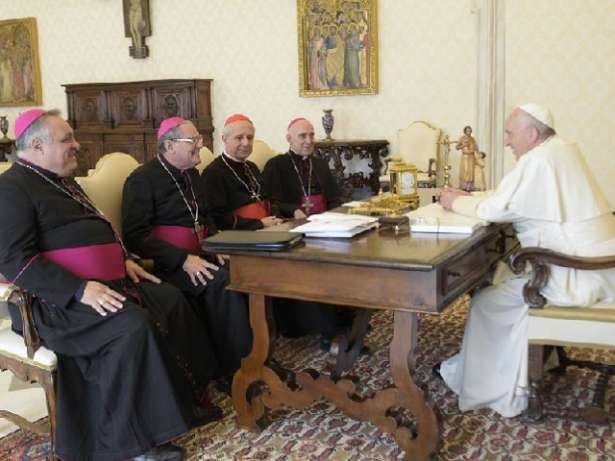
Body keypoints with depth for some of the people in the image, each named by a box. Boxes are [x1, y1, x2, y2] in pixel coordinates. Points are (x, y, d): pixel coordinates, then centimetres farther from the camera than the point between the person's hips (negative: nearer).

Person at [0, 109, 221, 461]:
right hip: (58, 299, -10)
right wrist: (80, 289, -30)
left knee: (171, 299, 3)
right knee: (134, 326, -29)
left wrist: (122, 261, 11)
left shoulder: (61, 181, 18)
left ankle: (185, 394, 10)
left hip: (102, 284, 10)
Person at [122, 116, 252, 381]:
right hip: (166, 264, -7)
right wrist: (183, 259, -24)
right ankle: (232, 369, -19)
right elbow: (136, 236, -15)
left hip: (199, 254, 7)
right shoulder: (143, 179, -7)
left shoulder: (191, 174, 16)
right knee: (222, 281, -30)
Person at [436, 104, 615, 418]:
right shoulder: (561, 150, 13)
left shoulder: (538, 161, -18)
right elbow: (507, 195, 20)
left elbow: (497, 209, -16)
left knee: (488, 301, 0)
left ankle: (480, 385, 16)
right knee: (510, 283, 23)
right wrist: (468, 196, 13)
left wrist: (456, 203, 0)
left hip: (578, 274, -10)